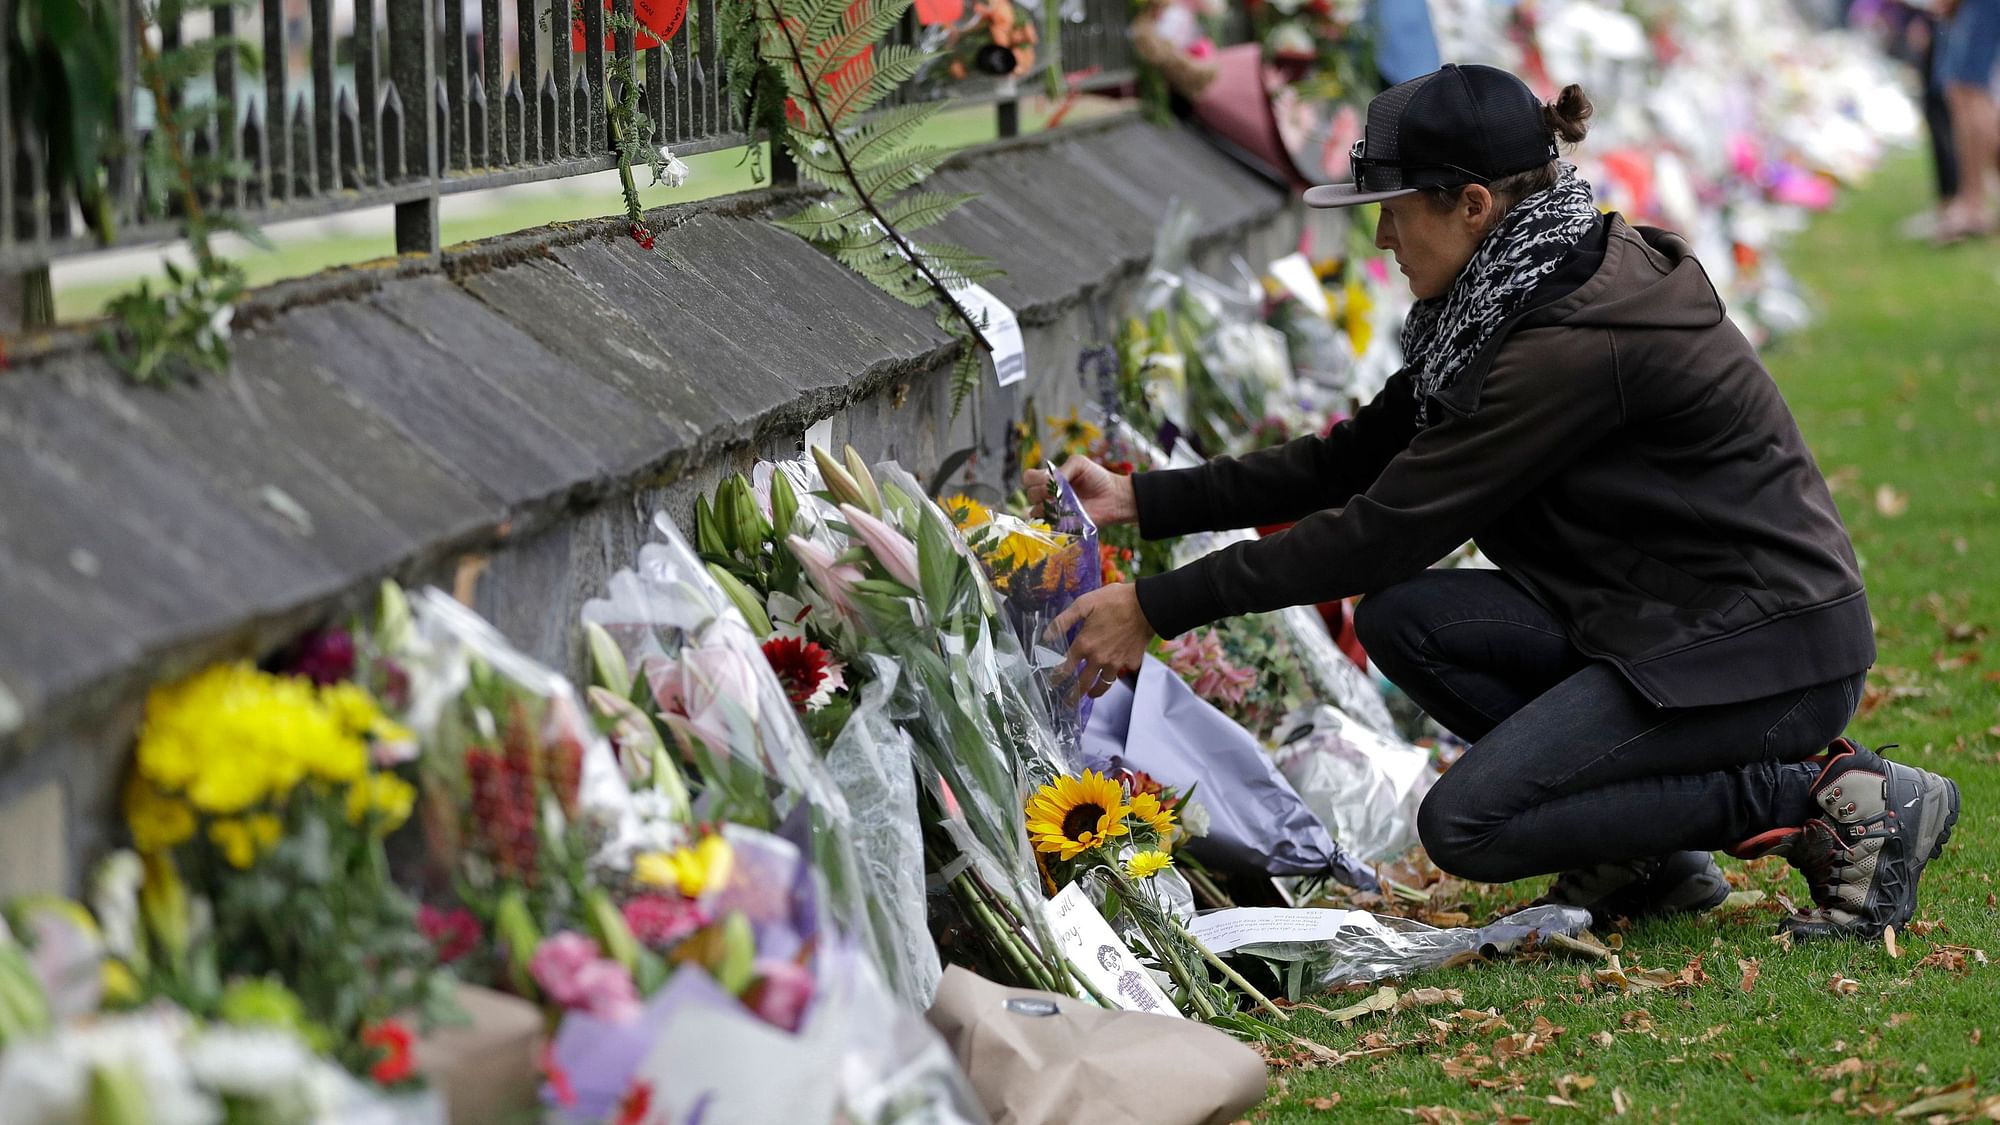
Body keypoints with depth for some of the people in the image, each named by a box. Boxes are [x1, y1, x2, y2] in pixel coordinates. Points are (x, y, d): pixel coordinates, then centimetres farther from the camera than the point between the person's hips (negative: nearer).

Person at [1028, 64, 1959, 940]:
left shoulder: (1580, 338, -23)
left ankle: (1832, 802, -9)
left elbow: (1389, 526, -22)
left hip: (1771, 651, -9)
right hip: (1661, 620, 9)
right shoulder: (1513, 300, 6)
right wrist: (1142, 500, 6)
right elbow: (1357, 461, 11)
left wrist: (1158, 610, -17)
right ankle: (1651, 854, 3)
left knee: (1465, 824, -15)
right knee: (1402, 616, -2)